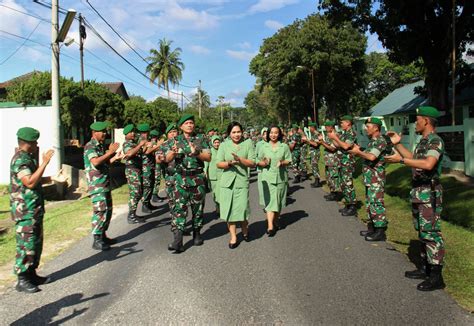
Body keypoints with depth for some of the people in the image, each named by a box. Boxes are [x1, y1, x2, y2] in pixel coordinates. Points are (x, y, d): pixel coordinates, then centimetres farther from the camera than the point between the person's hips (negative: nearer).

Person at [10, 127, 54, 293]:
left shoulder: (27, 157, 14)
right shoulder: (20, 159, -17)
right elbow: (30, 182, -30)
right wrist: (44, 163, -28)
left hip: (34, 210, 10)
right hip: (25, 211, -10)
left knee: (36, 243, 16)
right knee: (26, 245, -4)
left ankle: (31, 274, 27)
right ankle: (22, 280, 5)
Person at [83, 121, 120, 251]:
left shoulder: (101, 146, 17)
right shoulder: (90, 146, -10)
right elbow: (95, 162, -26)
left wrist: (115, 157, 8)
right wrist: (110, 152, -21)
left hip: (105, 184, 9)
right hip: (96, 185, -9)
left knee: (108, 210, 12)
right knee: (100, 211, -11)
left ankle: (103, 236, 22)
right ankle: (97, 240, -5)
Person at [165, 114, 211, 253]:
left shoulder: (201, 139, 4)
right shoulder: (176, 140, 7)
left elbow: (208, 157, -2)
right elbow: (167, 159, 2)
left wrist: (196, 153, -19)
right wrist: (173, 152, -19)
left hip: (198, 178, 0)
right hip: (181, 178, 0)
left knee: (197, 207, 9)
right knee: (179, 207, -8)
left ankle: (196, 233, 27)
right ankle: (177, 240, -11)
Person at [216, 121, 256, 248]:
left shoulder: (248, 143, 2)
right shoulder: (224, 145, 6)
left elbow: (253, 163, -2)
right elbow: (219, 164, 1)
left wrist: (239, 159, -17)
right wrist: (229, 163, -17)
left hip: (242, 181, -1)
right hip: (227, 181, 2)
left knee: (242, 208, -4)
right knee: (229, 209, 3)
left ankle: (245, 229, 27)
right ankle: (233, 236, 17)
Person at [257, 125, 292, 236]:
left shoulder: (284, 146, 4)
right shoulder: (264, 147, 5)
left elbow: (289, 160, 5)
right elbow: (258, 162, 7)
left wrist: (282, 163, -15)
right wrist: (264, 163, -14)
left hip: (281, 176, 1)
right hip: (268, 177, -1)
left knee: (279, 201, 10)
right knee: (270, 201, -9)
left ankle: (276, 221, 29)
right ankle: (270, 226, -13)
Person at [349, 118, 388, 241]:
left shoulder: (380, 141, -16)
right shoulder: (373, 141, 15)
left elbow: (371, 157, -29)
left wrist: (358, 152, -16)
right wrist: (358, 152, 6)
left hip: (376, 179, -10)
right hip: (369, 178, 10)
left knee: (376, 204, -7)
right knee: (369, 203, 15)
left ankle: (380, 232, -2)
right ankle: (372, 228, 25)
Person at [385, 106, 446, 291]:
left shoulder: (435, 141, -16)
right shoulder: (423, 141, 15)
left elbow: (428, 164, -32)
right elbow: (413, 159, 27)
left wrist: (401, 160, -28)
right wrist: (398, 144, 20)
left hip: (429, 194, -10)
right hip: (419, 193, 10)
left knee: (431, 233, -6)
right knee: (422, 232, 16)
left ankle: (436, 277, 2)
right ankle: (425, 269, 28)